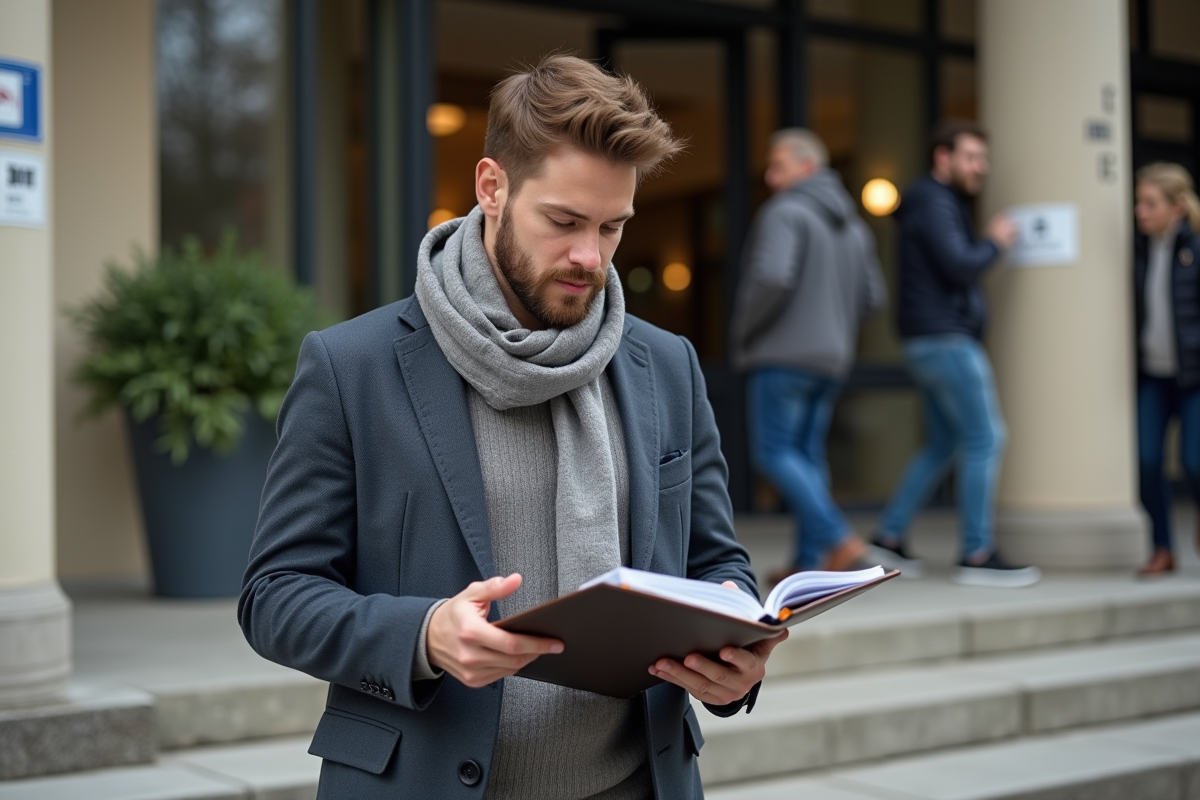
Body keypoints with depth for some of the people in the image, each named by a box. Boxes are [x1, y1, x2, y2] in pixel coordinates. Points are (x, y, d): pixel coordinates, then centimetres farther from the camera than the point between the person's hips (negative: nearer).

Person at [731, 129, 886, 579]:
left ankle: (840, 540, -15)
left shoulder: (785, 213, -10)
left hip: (782, 354, -8)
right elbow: (872, 298, 16)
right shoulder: (852, 225, 16)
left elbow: (772, 278, -24)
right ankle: (808, 562, 6)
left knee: (774, 453, -4)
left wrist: (744, 331, -10)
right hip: (830, 357, 8)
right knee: (807, 454, 10)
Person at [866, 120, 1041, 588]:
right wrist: (995, 242, -6)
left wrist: (988, 242, 8)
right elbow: (959, 266, -22)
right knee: (985, 439, -8)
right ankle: (977, 556, -6)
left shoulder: (942, 203, 21)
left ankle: (889, 537, 15)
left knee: (944, 444, 14)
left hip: (933, 342, 11)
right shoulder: (933, 204, -12)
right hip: (945, 340, -11)